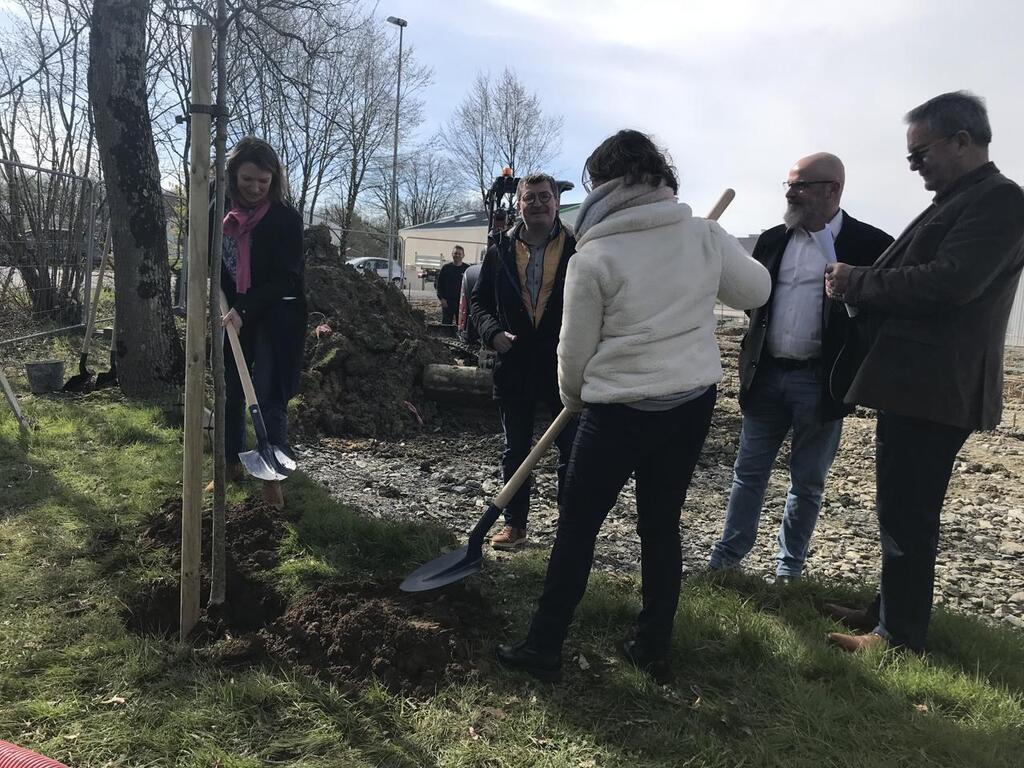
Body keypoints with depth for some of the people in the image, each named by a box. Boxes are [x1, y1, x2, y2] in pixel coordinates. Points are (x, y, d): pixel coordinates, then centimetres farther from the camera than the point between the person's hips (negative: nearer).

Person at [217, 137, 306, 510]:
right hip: (233, 315, 5)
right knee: (231, 392, 11)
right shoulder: (222, 212, 2)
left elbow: (284, 278, -16)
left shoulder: (286, 218, -11)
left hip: (277, 317, -4)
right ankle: (232, 463, 27)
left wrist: (244, 309, -24)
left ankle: (273, 475, 6)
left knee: (269, 397, -4)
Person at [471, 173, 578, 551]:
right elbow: (480, 301, 10)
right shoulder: (500, 251, 6)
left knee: (571, 452, 7)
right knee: (515, 452, 13)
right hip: (514, 365, 2)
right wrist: (494, 333, -9)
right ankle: (514, 523, 27)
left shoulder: (579, 250, -1)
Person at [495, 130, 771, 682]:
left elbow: (575, 346, -4)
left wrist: (572, 397, 15)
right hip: (693, 402, 5)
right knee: (662, 526, 15)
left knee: (577, 527, 7)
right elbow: (756, 290, 13)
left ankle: (544, 648, 16)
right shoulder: (705, 236, -1)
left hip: (620, 408, -4)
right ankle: (653, 648, 25)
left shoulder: (594, 256, -12)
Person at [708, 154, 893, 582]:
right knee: (749, 472, 10)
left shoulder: (870, 244, -7)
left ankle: (789, 566, 26)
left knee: (807, 482, 11)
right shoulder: (773, 240, 7)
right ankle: (727, 556, 21)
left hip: (820, 381, -3)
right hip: (768, 374, 4)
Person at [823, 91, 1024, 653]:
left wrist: (856, 281, -15)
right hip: (914, 383, 10)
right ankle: (889, 610, 31)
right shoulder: (957, 201, 19)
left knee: (906, 514, -2)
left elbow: (948, 282, -25)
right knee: (900, 508, 17)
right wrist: (861, 286, 1)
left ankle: (900, 634, 12)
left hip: (933, 388, -10)